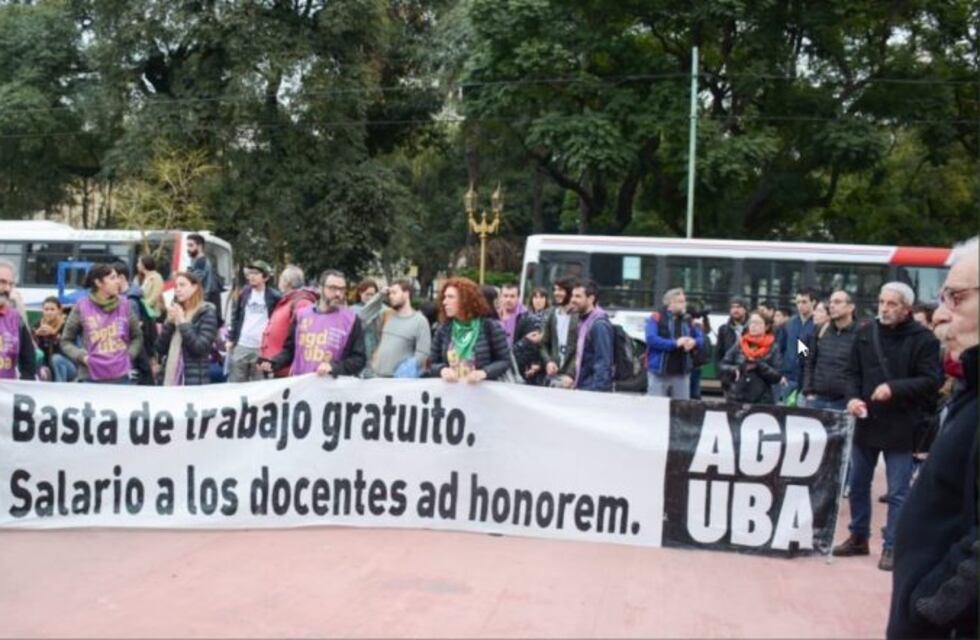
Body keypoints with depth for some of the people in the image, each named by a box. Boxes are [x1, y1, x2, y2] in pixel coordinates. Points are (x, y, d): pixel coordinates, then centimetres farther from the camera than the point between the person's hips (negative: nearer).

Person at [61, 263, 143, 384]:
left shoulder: (124, 304, 4)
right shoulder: (82, 307, -2)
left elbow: (137, 336, 15)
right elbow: (66, 341, 7)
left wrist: (129, 355, -1)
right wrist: (82, 356, -8)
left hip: (121, 376, 2)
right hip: (91, 377, -2)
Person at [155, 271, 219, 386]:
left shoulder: (207, 312, -4)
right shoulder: (175, 311, 14)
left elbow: (200, 348, -15)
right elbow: (160, 349, 9)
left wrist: (182, 322, -11)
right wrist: (169, 322, -3)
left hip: (195, 381, -6)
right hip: (170, 379, 6)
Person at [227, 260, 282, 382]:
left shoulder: (274, 296, -4)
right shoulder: (244, 292, 10)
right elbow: (235, 316, 16)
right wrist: (231, 338, 11)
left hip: (263, 348, -4)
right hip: (241, 346, 4)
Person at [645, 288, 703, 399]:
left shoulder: (688, 320, 13)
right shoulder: (657, 318, -4)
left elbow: (701, 339, 13)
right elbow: (651, 339, -16)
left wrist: (694, 342, -12)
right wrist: (675, 343, -21)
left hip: (682, 374, 5)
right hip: (659, 373, -5)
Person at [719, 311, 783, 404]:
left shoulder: (773, 349, 0)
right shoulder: (739, 345, 5)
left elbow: (777, 377, -6)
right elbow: (723, 365, 8)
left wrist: (759, 365, -16)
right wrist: (735, 369, -11)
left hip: (763, 400, -2)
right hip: (738, 398, 2)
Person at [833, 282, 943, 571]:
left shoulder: (923, 339, -9)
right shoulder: (866, 333, 4)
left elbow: (932, 381, -12)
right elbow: (852, 371, 9)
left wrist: (894, 388, -23)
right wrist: (852, 397, -9)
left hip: (901, 427, -5)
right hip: (866, 422, 5)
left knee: (898, 491, 2)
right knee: (858, 484, 15)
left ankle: (892, 546, 13)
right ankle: (858, 537, 30)